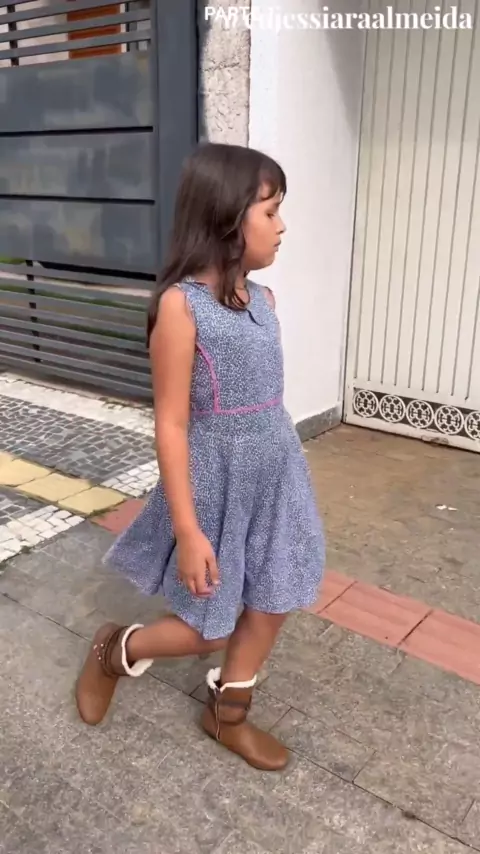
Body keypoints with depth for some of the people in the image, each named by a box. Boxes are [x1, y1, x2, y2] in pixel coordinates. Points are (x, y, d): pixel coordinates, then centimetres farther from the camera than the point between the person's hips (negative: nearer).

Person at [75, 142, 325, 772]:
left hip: (275, 478, 7)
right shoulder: (181, 303, -19)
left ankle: (228, 714, 39)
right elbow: (172, 425, -19)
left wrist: (287, 481, 17)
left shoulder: (263, 300, 3)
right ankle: (115, 649, 36)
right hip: (217, 486, -7)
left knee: (271, 605, 16)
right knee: (208, 631, 8)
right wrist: (188, 531, -17)